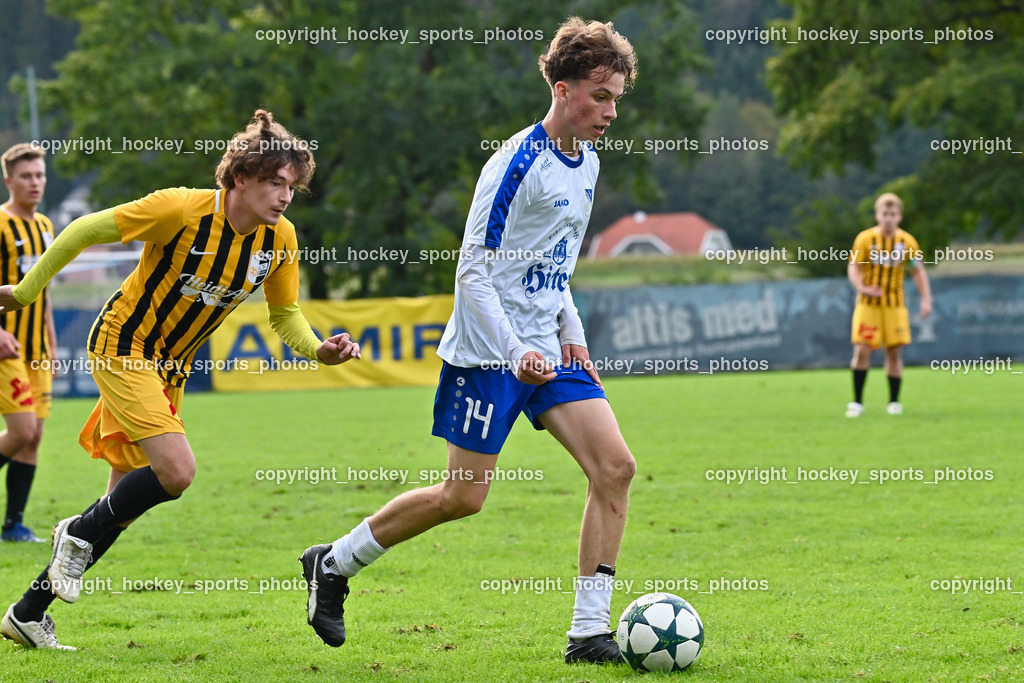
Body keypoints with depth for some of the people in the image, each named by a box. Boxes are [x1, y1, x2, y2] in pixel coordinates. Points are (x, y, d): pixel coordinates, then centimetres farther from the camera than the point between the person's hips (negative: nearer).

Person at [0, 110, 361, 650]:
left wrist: (319, 350, -14)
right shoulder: (182, 209, -24)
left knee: (130, 496, 7)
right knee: (177, 471, -23)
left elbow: (284, 315, 7)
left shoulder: (279, 238, -7)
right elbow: (86, 231, -15)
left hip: (171, 366, 7)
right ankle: (80, 533, 3)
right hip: (123, 346, -7)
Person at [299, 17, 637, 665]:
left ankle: (590, 631, -6)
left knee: (615, 466, -8)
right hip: (487, 353, -8)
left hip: (548, 350, 8)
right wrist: (515, 354, -25)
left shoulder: (586, 163, 10)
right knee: (464, 496, -3)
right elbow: (473, 273, -17)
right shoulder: (517, 163, -16)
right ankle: (333, 563, 18)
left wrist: (572, 336, 10)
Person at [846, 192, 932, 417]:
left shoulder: (907, 241, 0)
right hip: (868, 304, -1)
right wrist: (862, 287, -25)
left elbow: (918, 271, 8)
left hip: (895, 304, 1)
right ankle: (857, 402, -1)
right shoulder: (865, 239, -5)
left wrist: (926, 299, -1)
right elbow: (853, 267, -6)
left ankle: (894, 402, 13)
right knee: (862, 350, -9)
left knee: (894, 352, 1)